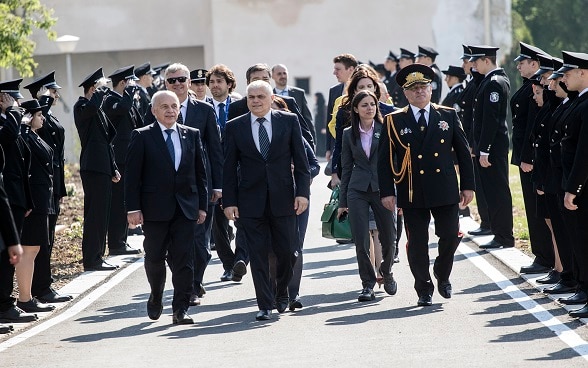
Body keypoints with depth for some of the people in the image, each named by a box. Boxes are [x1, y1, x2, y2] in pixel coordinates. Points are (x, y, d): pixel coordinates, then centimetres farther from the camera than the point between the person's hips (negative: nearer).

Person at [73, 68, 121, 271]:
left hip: (104, 168, 10)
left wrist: (114, 168, 20)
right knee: (95, 214, -9)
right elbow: (91, 106, -34)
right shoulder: (81, 107, -8)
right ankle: (92, 260, -7)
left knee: (101, 215, 12)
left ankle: (96, 257, 18)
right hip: (93, 168, -10)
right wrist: (101, 89, -17)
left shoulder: (99, 111, 21)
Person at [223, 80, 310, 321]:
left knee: (286, 251, 3)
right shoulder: (235, 127, 4)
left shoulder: (289, 121, 3)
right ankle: (265, 305, 5)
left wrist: (302, 192, -5)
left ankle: (281, 293, 28)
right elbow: (229, 167, 4)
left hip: (283, 199, 0)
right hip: (251, 201, 0)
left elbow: (300, 160, 4)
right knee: (258, 254, -1)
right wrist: (229, 201, -2)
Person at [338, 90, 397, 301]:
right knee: (361, 241, -4)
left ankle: (386, 271, 33)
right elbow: (346, 168, 11)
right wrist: (342, 201, 9)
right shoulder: (349, 134, 8)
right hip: (357, 191, 1)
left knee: (389, 238, 4)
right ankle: (368, 284, 8)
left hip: (382, 189, -1)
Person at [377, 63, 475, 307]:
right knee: (417, 244, 1)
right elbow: (384, 159, 2)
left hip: (445, 191, 1)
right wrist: (387, 191, -5)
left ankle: (442, 275, 26)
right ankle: (424, 290, 16)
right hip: (412, 193, -1)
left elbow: (463, 152, 9)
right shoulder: (394, 121, 2)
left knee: (450, 236, -2)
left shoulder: (448, 116, 7)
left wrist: (468, 185, 4)